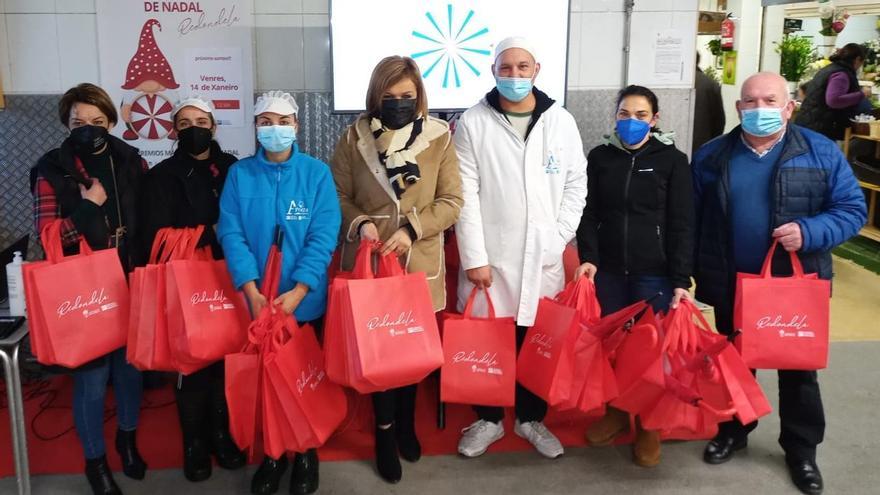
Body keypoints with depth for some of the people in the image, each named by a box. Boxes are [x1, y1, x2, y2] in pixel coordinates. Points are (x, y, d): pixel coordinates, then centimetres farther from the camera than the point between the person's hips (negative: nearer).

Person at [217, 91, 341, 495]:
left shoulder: (317, 173, -5)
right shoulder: (239, 174, -1)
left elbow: (323, 236, -11)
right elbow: (231, 234, -7)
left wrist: (298, 291, -20)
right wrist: (251, 291, -18)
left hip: (306, 300, -1)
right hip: (256, 301, 1)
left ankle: (305, 452, 32)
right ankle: (273, 451, 32)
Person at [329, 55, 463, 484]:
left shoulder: (439, 136, -4)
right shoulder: (354, 137, -3)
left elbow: (451, 201, -3)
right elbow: (338, 196, 2)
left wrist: (411, 229, -16)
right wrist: (359, 223, -17)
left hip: (419, 261, 1)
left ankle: (406, 422, 36)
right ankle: (385, 429, 24)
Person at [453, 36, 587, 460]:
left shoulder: (561, 121, 4)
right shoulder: (472, 123, -2)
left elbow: (576, 185, 6)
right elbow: (466, 194, -5)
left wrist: (558, 239, -4)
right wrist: (474, 257, -9)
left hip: (543, 256, 2)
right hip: (489, 255, -1)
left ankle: (531, 419, 31)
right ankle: (488, 419, 28)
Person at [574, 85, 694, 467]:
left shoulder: (673, 161, -1)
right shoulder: (599, 157, 6)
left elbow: (682, 225, -4)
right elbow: (588, 215, 7)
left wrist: (681, 280, -10)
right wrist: (589, 258, -8)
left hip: (655, 273, -2)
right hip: (607, 270, 3)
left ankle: (648, 425, 22)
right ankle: (615, 411, 31)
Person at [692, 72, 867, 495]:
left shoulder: (821, 152, -5)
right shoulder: (711, 157, 0)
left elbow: (852, 208, -6)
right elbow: (694, 221, 3)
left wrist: (809, 233, -23)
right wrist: (698, 273, 1)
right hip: (731, 285, 2)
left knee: (798, 370, 12)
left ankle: (801, 449, 30)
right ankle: (732, 431, 37)